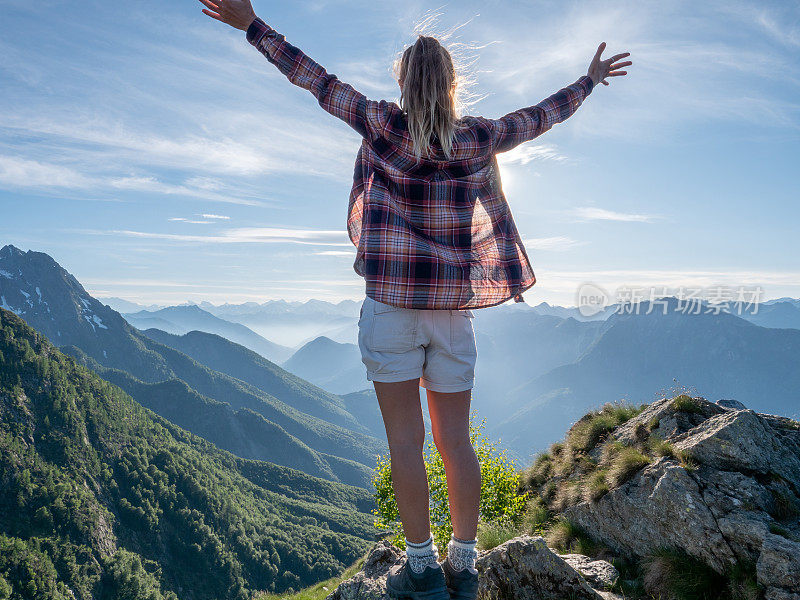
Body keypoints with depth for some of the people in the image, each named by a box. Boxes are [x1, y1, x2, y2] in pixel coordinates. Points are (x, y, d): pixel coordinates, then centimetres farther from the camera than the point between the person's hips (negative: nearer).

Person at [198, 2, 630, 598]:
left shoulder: (384, 125, -3)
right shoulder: (478, 138, 4)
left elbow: (319, 81, 4)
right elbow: (540, 116, 19)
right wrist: (590, 80, 37)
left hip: (393, 302, -3)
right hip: (455, 307, 3)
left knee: (405, 439, 4)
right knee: (456, 440, 9)